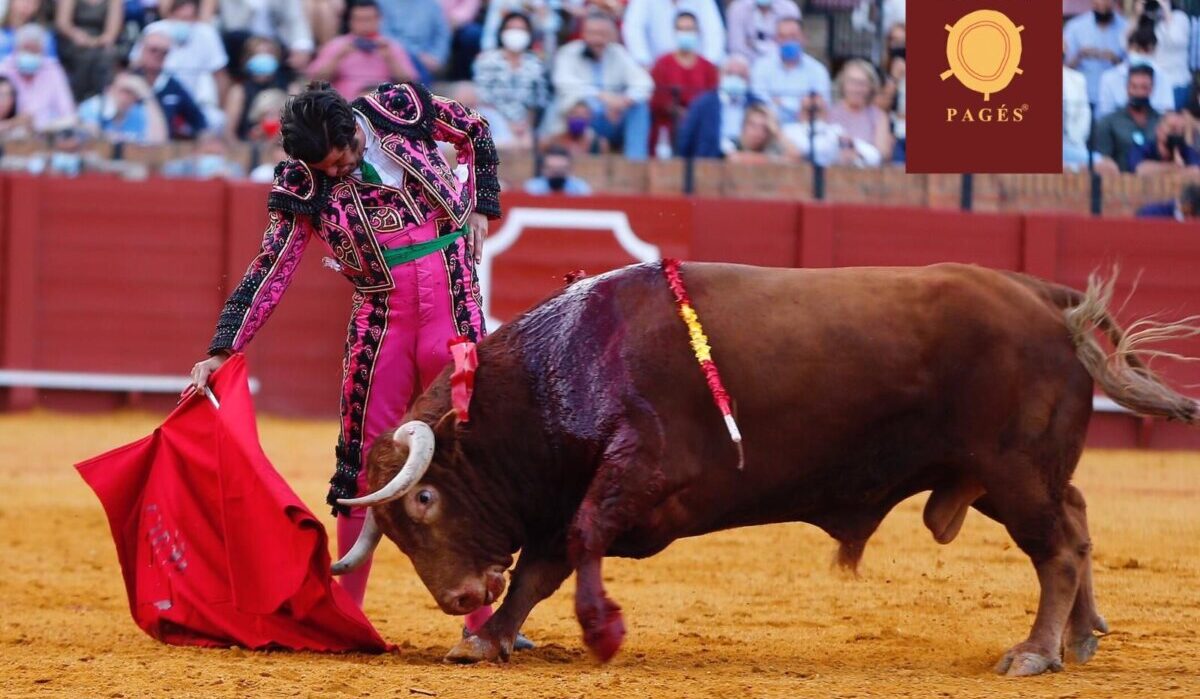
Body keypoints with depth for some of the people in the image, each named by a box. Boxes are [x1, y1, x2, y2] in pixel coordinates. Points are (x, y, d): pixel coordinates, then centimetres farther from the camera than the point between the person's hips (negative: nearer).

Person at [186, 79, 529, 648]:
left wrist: (480, 207, 5)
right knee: (365, 462, 0)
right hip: (381, 317, 0)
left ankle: (482, 617, 1)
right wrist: (222, 351, -13)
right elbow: (269, 273, -6)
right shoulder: (304, 184, -4)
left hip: (453, 301, 0)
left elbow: (476, 134, 15)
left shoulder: (400, 108, -4)